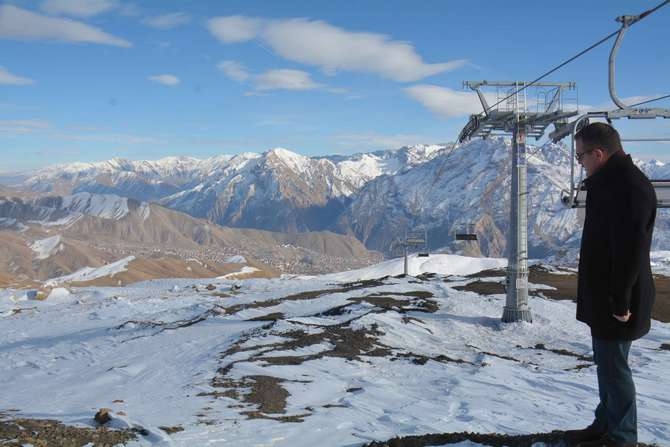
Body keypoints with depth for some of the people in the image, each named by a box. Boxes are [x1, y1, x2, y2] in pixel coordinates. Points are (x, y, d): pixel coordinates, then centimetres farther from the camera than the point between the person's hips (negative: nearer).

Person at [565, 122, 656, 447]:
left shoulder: (629, 186, -22)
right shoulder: (609, 182, 11)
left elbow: (631, 249, -27)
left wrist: (621, 300, -25)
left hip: (615, 300, -10)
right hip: (602, 297, 10)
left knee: (613, 366, 1)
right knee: (606, 363, 19)